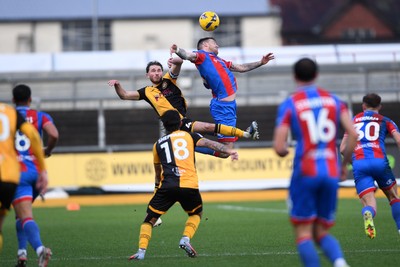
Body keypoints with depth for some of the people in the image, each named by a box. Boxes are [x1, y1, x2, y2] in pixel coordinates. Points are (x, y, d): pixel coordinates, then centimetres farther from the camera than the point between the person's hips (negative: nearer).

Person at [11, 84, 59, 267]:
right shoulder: (41, 117, 7)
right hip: (37, 172, 3)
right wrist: (48, 150, 9)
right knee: (21, 213, 25)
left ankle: (40, 249, -37)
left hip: (17, 173, -3)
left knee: (26, 217, -12)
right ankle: (22, 251, 17)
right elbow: (54, 135, -11)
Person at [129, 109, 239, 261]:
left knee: (150, 219, 12)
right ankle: (186, 239, 3)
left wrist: (158, 185, 53)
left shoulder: (158, 144, 22)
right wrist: (229, 151, -9)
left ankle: (141, 251, -5)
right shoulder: (189, 136, 17)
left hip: (167, 186, 0)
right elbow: (209, 144, 1)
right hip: (189, 186, 0)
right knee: (196, 214, 27)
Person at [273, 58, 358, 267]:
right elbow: (353, 134, 1)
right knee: (322, 233, 13)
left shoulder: (289, 105, -1)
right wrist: (345, 163, 14)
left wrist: (284, 150, 16)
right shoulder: (333, 100, 10)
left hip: (305, 174, -4)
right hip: (331, 174, 4)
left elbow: (279, 148, -8)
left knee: (303, 234, 4)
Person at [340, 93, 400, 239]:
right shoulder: (385, 121, 18)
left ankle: (368, 214, -43)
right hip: (379, 161, -1)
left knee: (369, 203, -8)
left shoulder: (353, 120, 25)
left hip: (358, 164, 1)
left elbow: (343, 148, 22)